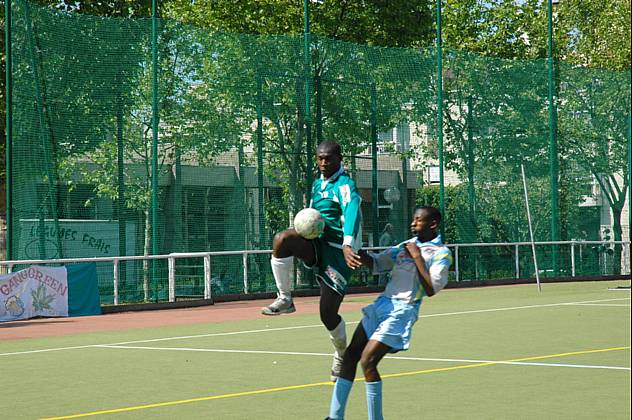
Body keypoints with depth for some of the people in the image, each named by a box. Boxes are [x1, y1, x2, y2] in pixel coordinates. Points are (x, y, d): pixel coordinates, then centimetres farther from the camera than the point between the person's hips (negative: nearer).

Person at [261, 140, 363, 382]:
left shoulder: (345, 185, -11)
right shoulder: (317, 185, 15)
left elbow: (352, 212, -30)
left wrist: (348, 244, -48)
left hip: (336, 252, -6)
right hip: (316, 244, 6)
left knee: (328, 313, -4)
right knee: (282, 239, -28)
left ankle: (341, 356, 27)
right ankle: (284, 299, -16)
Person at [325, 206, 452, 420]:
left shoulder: (441, 254, -3)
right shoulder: (406, 245, 18)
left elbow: (431, 289, -11)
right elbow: (377, 263, 18)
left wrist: (418, 258, -11)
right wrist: (361, 254, -2)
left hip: (402, 311, -7)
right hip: (382, 304, 7)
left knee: (367, 361, -17)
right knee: (350, 356, 1)